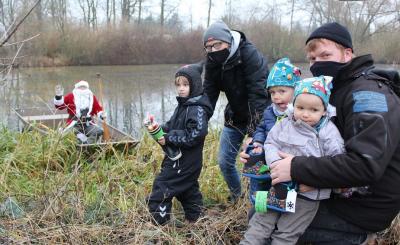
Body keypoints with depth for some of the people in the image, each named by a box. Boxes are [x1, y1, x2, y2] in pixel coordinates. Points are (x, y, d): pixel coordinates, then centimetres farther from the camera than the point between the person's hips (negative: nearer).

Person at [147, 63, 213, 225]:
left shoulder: (197, 109, -19)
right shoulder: (183, 105, 10)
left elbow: (195, 135, -26)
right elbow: (172, 125, 15)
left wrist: (168, 139, -23)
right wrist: (160, 130, -6)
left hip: (184, 162, -10)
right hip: (178, 158, 10)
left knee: (161, 188, -8)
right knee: (188, 190, 20)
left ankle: (159, 223, 1)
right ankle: (194, 219, 35)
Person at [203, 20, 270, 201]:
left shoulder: (250, 55, -26)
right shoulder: (213, 62, -7)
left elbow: (259, 94, -30)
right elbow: (208, 95, -4)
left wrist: (254, 130, -35)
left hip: (257, 118, -6)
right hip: (234, 117, 6)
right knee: (224, 161, 10)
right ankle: (236, 196, 36)